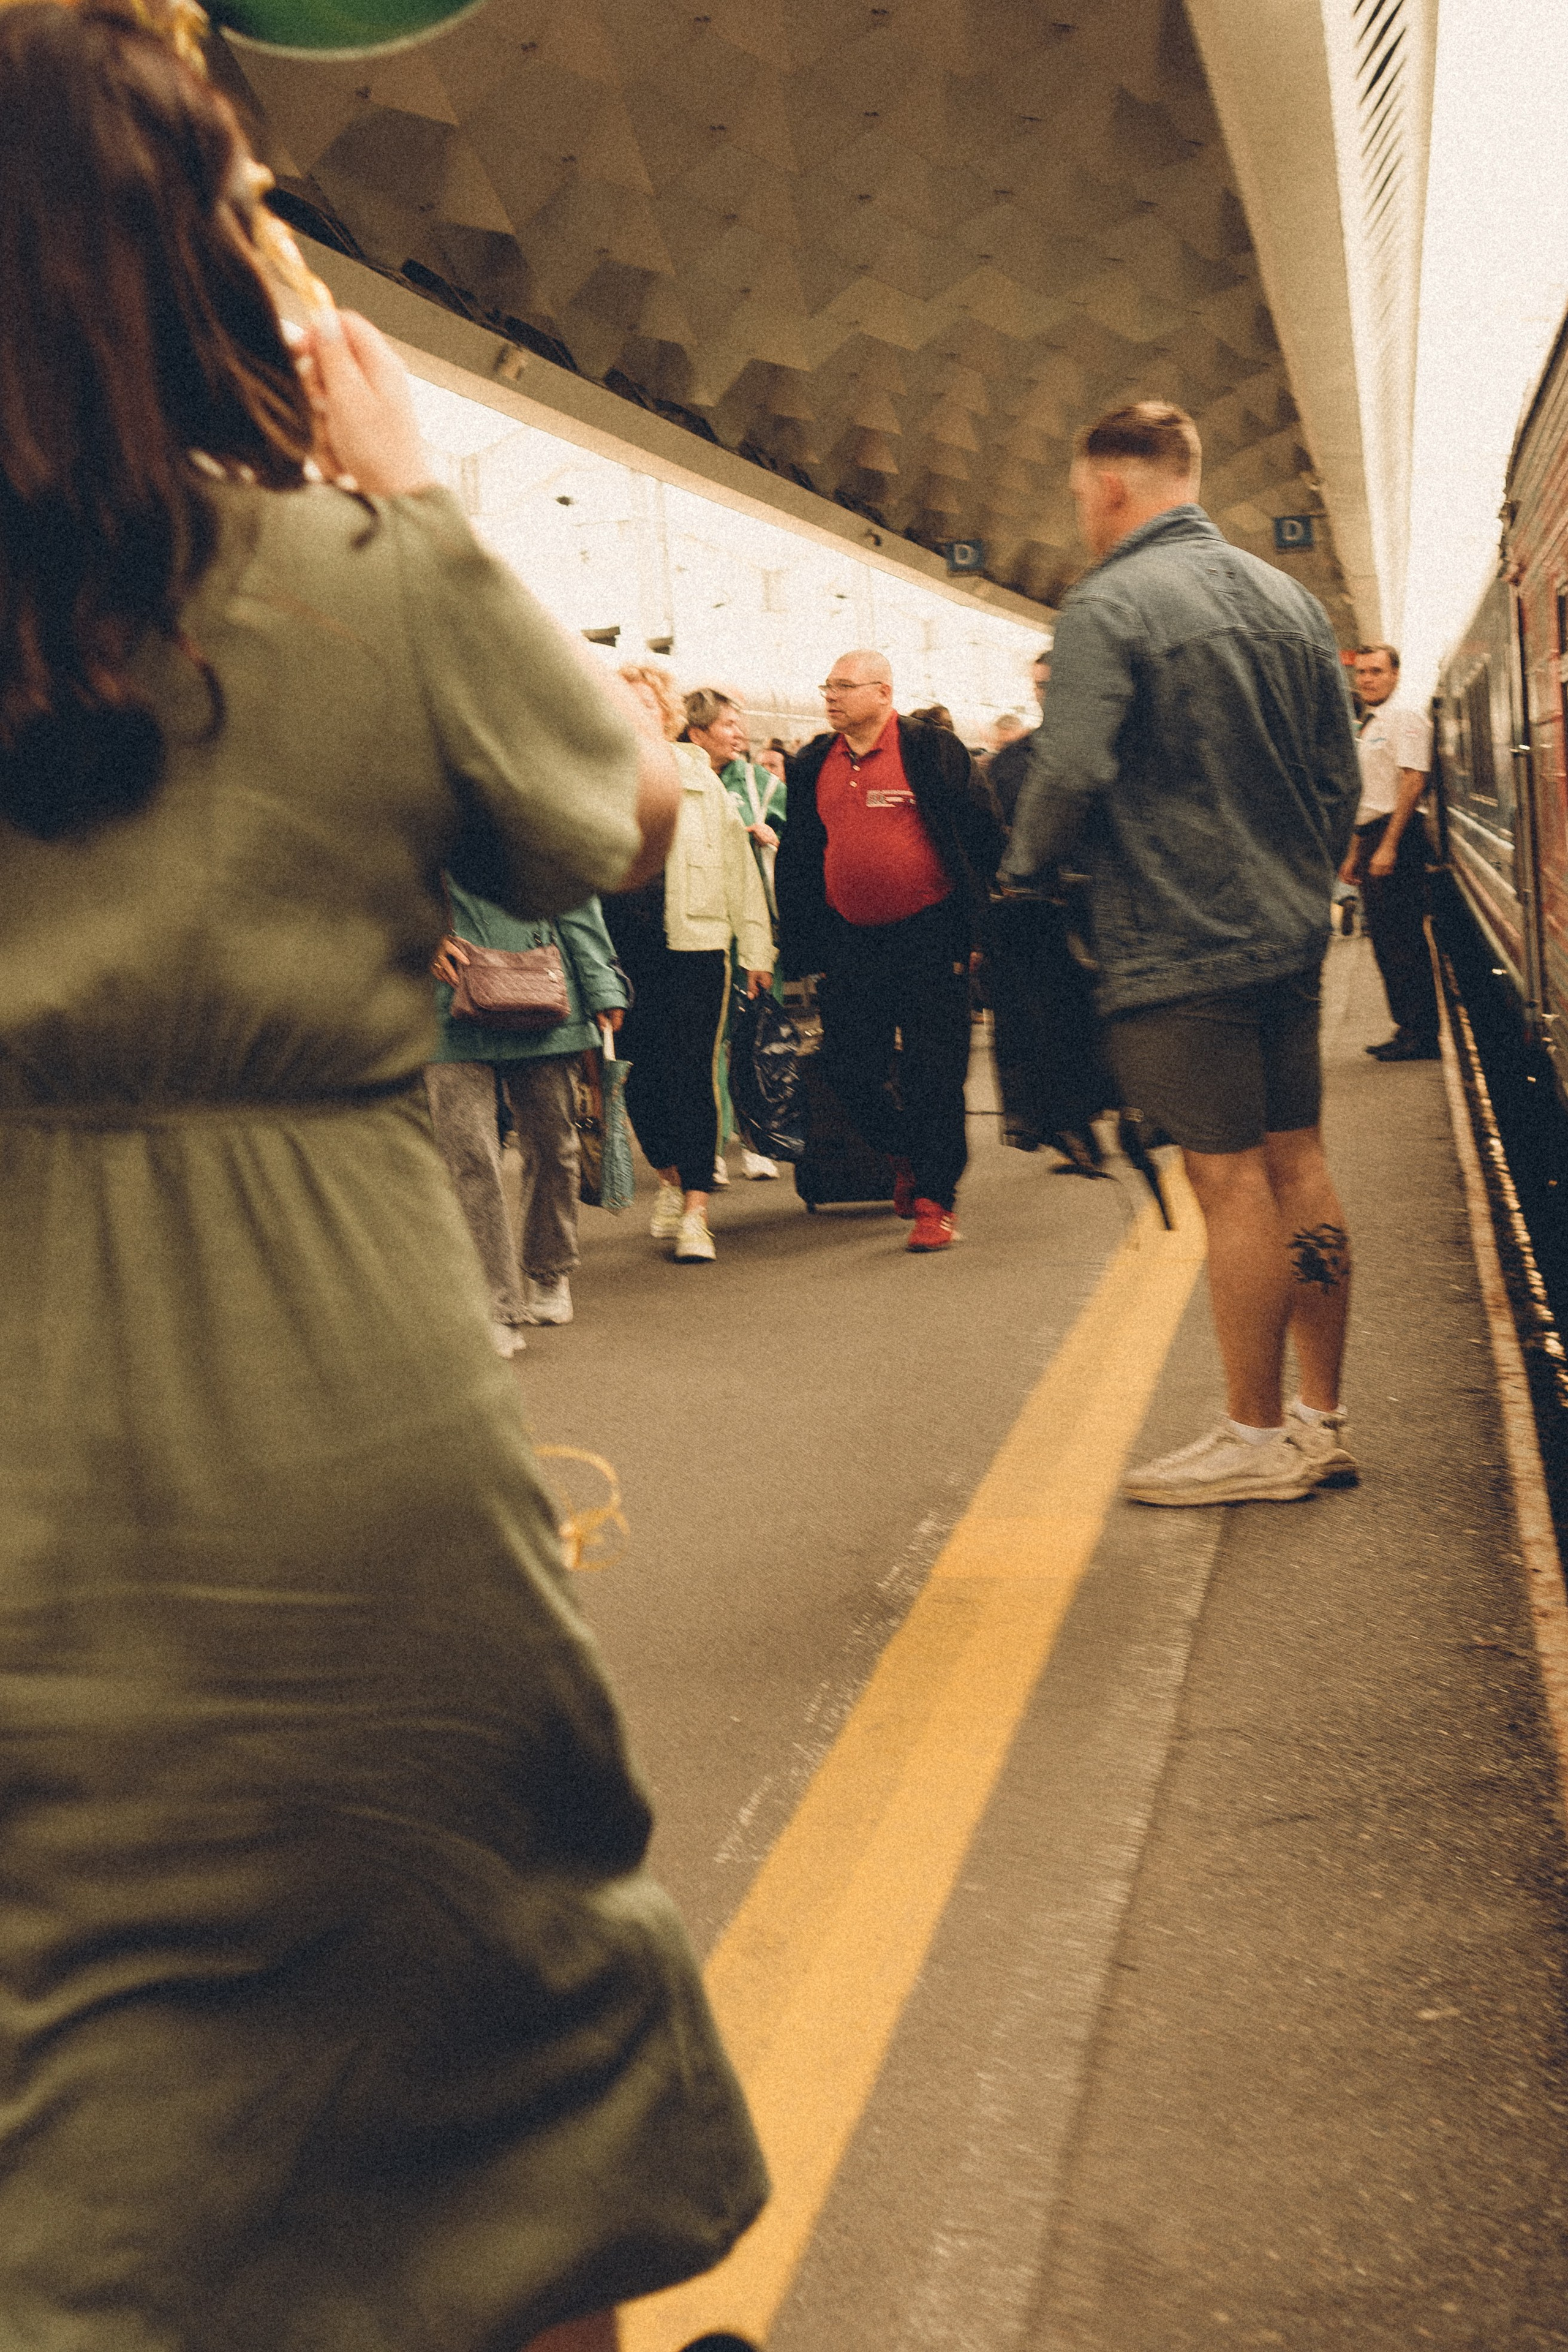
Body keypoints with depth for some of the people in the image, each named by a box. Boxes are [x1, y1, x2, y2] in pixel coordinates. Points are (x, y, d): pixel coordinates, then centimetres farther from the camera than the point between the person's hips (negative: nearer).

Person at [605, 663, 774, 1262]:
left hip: (693, 946, -1)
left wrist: (756, 945, 4)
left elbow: (737, 862, 8)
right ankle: (670, 1181, 30)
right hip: (623, 948, 1)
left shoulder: (698, 777, 7)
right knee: (639, 1074, 7)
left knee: (691, 1074, -5)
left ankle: (694, 1211, -1)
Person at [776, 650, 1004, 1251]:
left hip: (927, 937, -4)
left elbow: (979, 836, -3)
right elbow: (798, 860, 14)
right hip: (849, 943, 5)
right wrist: (803, 951, 9)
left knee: (933, 1074, -2)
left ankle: (934, 1200, 10)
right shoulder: (812, 766, 9)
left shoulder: (932, 750, -4)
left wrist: (971, 927, -6)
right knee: (846, 1069, 4)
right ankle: (907, 1154, 31)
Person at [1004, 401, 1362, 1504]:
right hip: (1290, 936, 7)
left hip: (1177, 945, -7)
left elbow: (1071, 772, -20)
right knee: (1298, 1162, 11)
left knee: (1231, 1178, -2)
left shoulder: (1111, 605, -11)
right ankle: (1323, 1420, 19)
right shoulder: (1291, 599, 11)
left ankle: (1257, 1435, 6)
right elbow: (1342, 777, 14)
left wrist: (1025, 868, -2)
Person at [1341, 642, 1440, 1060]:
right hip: (1371, 837, 10)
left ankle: (1421, 1035, -8)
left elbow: (1413, 781, -18)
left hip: (1395, 835, -10)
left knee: (1402, 939, -10)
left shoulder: (1405, 719, -8)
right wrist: (1355, 854, 23)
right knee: (1382, 937, 11)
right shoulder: (1366, 728, 20)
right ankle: (1408, 1028, 16)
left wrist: (1388, 846, -24)